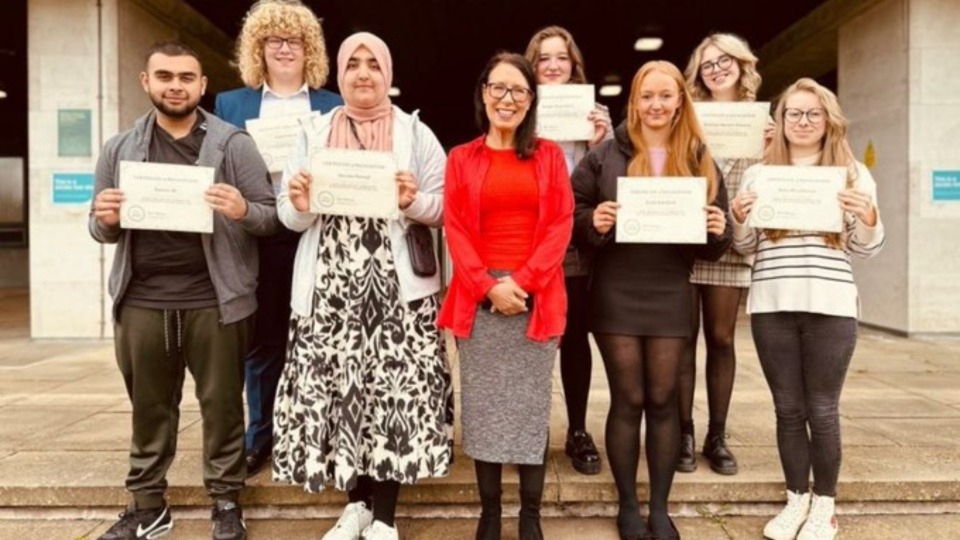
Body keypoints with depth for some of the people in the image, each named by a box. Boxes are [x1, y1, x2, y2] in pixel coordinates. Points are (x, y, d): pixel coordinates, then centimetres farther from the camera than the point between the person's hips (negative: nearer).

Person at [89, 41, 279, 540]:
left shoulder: (233, 144, 0)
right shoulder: (120, 149, 11)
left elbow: (272, 216, -1)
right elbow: (100, 230, 15)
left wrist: (242, 210, -23)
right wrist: (105, 220, -9)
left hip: (213, 301, -3)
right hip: (141, 302, 3)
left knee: (221, 404, 6)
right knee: (149, 407, 14)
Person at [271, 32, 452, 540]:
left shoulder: (415, 133, 7)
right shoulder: (314, 133, 12)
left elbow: (446, 207, 3)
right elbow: (289, 215, 8)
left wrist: (415, 202, -16)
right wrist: (300, 207, -14)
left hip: (398, 289, -1)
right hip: (330, 288, 2)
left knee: (395, 390, -4)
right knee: (336, 388, 2)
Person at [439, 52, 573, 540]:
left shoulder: (549, 155, 9)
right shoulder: (462, 158, 9)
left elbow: (561, 224, 1)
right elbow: (456, 230, 2)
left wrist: (523, 280, -11)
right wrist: (488, 285, -11)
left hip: (536, 296, 0)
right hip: (478, 297, 1)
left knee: (532, 406, 4)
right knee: (483, 406, 4)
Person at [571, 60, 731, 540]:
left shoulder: (700, 161, 7)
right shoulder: (605, 154, 1)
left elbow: (712, 245, 9)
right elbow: (570, 210, 0)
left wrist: (717, 232, -13)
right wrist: (593, 221, -20)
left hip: (670, 295, 2)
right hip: (616, 293, -2)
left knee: (663, 399, 8)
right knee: (628, 400, 4)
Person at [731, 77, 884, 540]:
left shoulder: (853, 173, 7)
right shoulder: (757, 174, 9)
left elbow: (866, 249, 7)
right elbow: (746, 247, 12)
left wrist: (869, 217, -13)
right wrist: (739, 219, -8)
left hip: (830, 307, -1)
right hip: (772, 306, 2)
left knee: (822, 411, 4)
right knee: (788, 409, 9)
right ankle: (796, 499, 23)